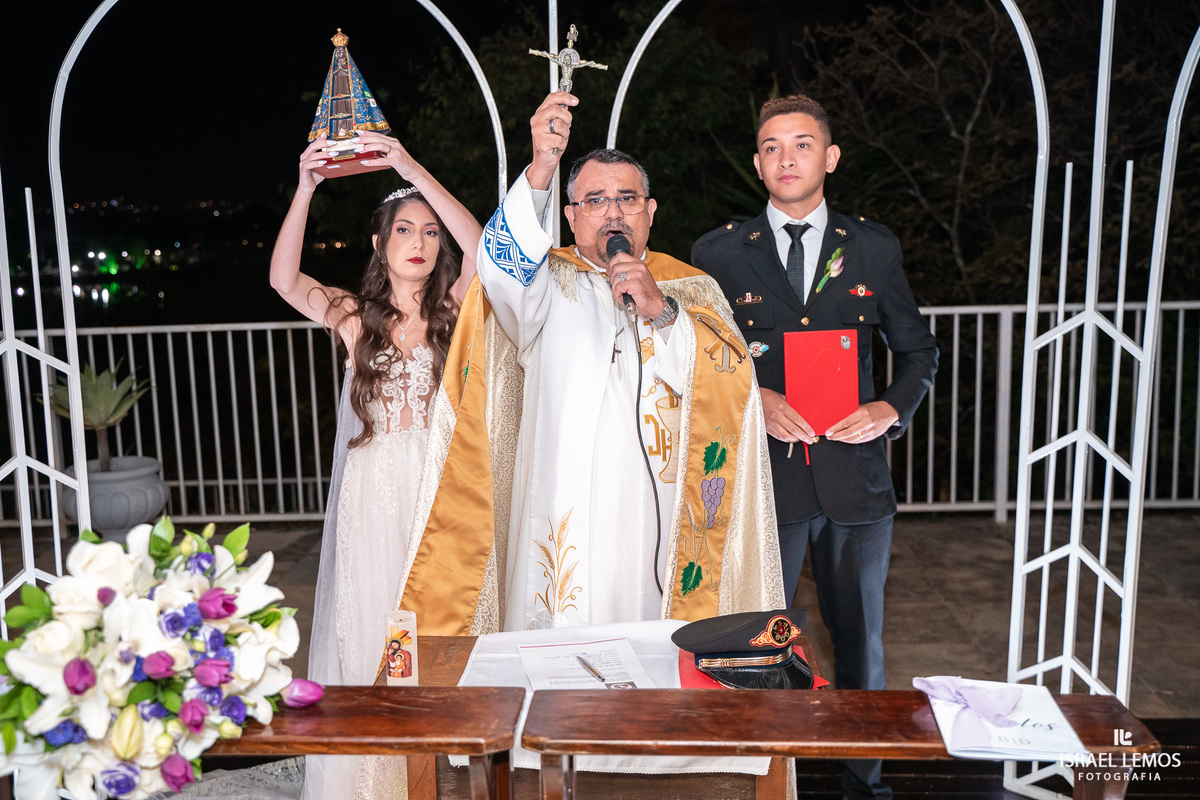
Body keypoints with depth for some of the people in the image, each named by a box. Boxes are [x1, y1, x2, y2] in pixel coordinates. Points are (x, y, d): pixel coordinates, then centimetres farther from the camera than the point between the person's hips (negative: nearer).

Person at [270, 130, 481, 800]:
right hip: (376, 490, 1)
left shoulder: (455, 311, 4)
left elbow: (481, 249, -15)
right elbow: (284, 279, -10)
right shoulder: (355, 318, 6)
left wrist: (415, 172, -19)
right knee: (373, 625, 6)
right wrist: (305, 190, -19)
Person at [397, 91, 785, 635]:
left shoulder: (693, 290, 13)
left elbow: (735, 384, 0)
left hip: (659, 523, 2)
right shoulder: (547, 284, 8)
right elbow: (502, 263, -16)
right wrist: (541, 170, -31)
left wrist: (661, 310, -12)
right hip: (564, 524, -1)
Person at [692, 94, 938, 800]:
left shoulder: (875, 248, 8)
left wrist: (894, 408, -4)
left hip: (855, 476, 2)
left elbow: (918, 348, 15)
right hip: (761, 477, -1)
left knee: (861, 642, 14)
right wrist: (754, 400, -12)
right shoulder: (718, 252, 3)